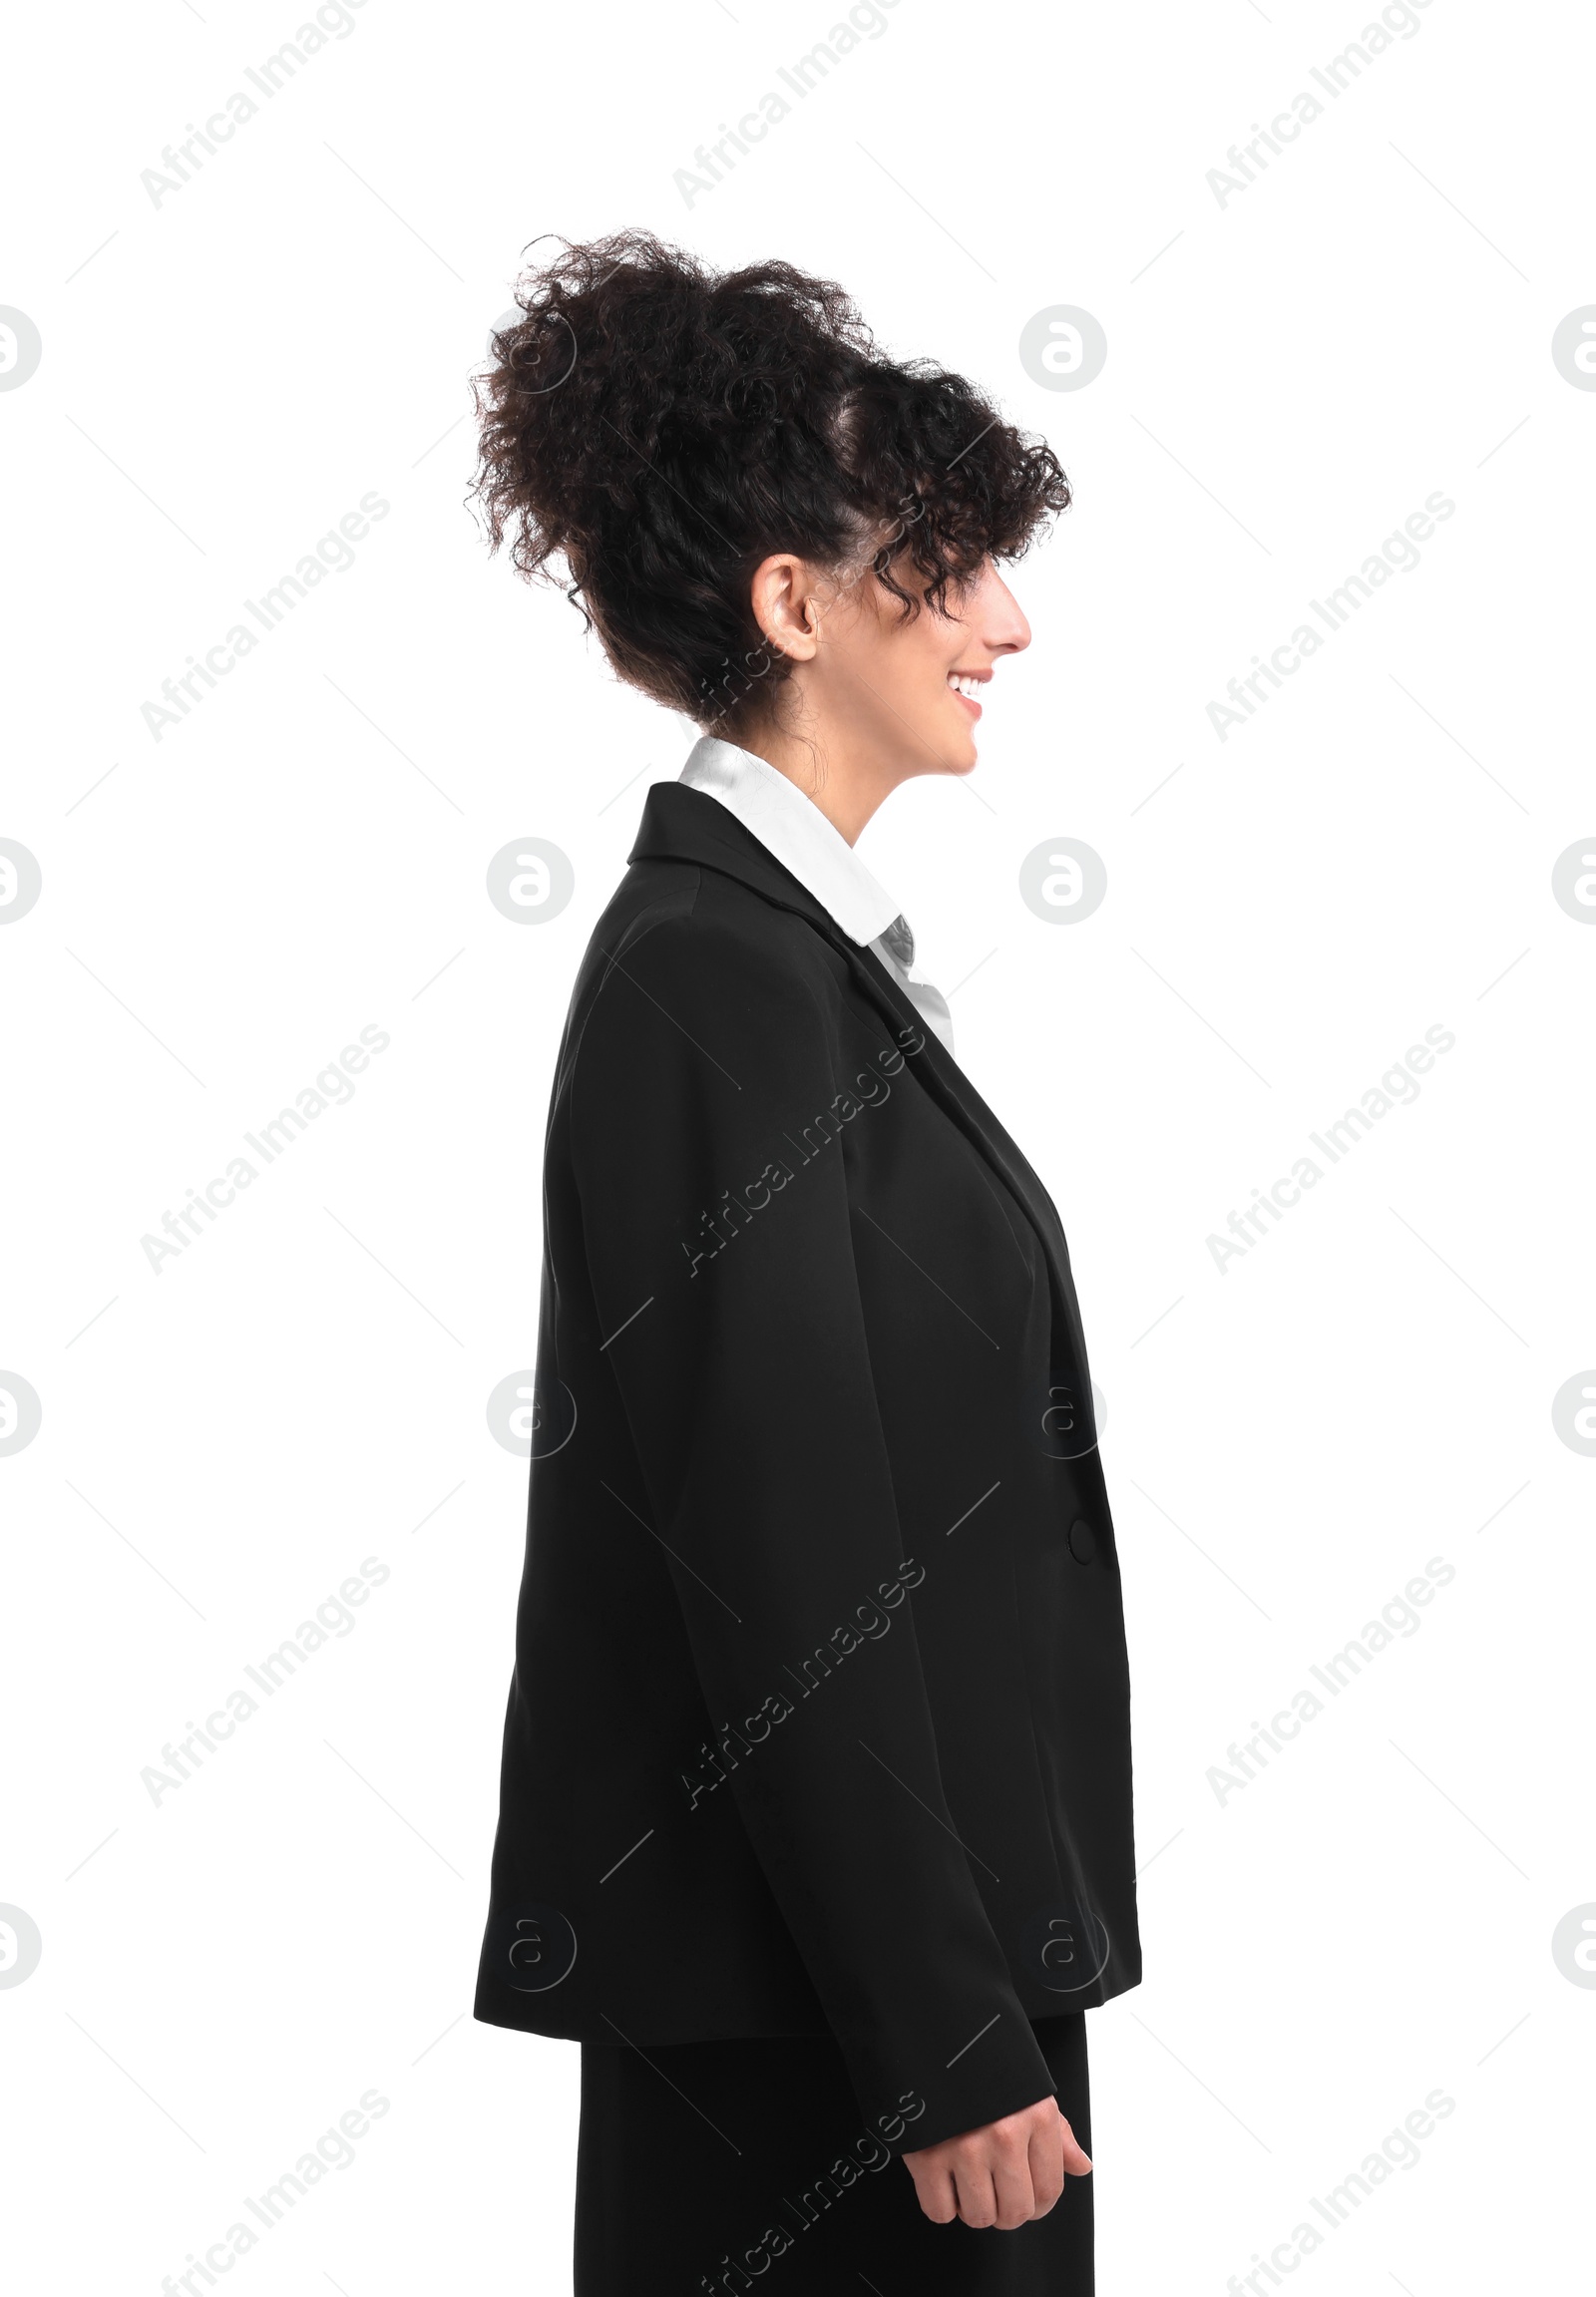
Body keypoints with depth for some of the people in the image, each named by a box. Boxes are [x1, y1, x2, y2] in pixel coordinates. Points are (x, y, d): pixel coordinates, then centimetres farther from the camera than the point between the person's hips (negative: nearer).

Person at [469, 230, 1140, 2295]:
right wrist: (952, 2048, -19)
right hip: (801, 2002, -9)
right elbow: (787, 1577, -22)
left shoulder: (782, 940, 11)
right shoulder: (718, 979, -19)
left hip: (899, 1927, 9)